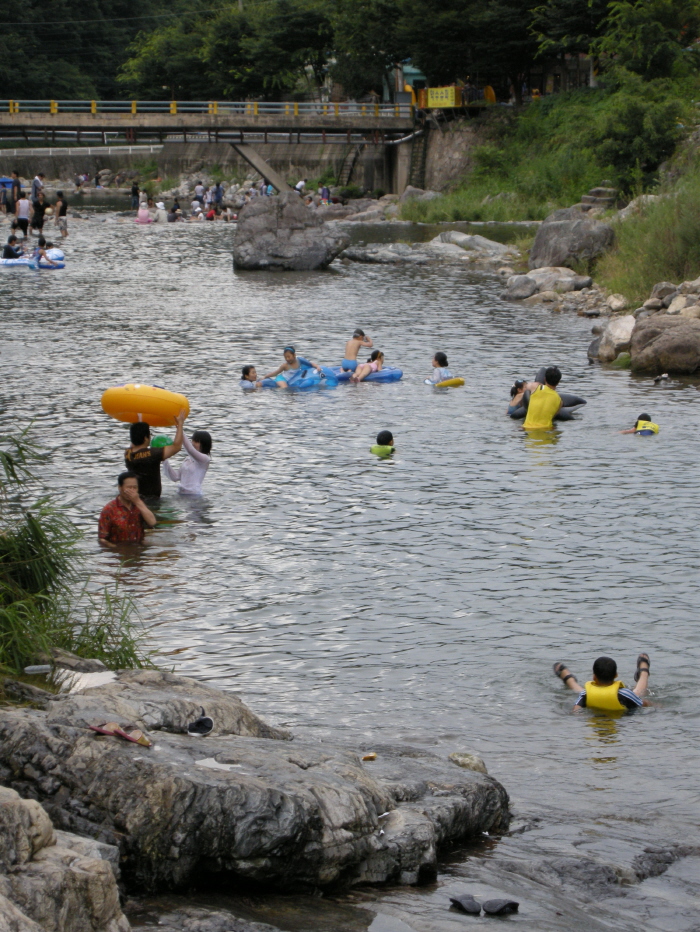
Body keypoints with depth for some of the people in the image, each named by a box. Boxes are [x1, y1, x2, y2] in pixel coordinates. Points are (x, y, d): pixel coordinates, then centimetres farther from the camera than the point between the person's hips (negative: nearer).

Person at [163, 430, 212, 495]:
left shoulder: (205, 459, -5)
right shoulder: (188, 459, 18)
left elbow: (190, 450, -24)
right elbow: (175, 477, 15)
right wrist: (165, 460, 7)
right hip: (181, 494, 6)